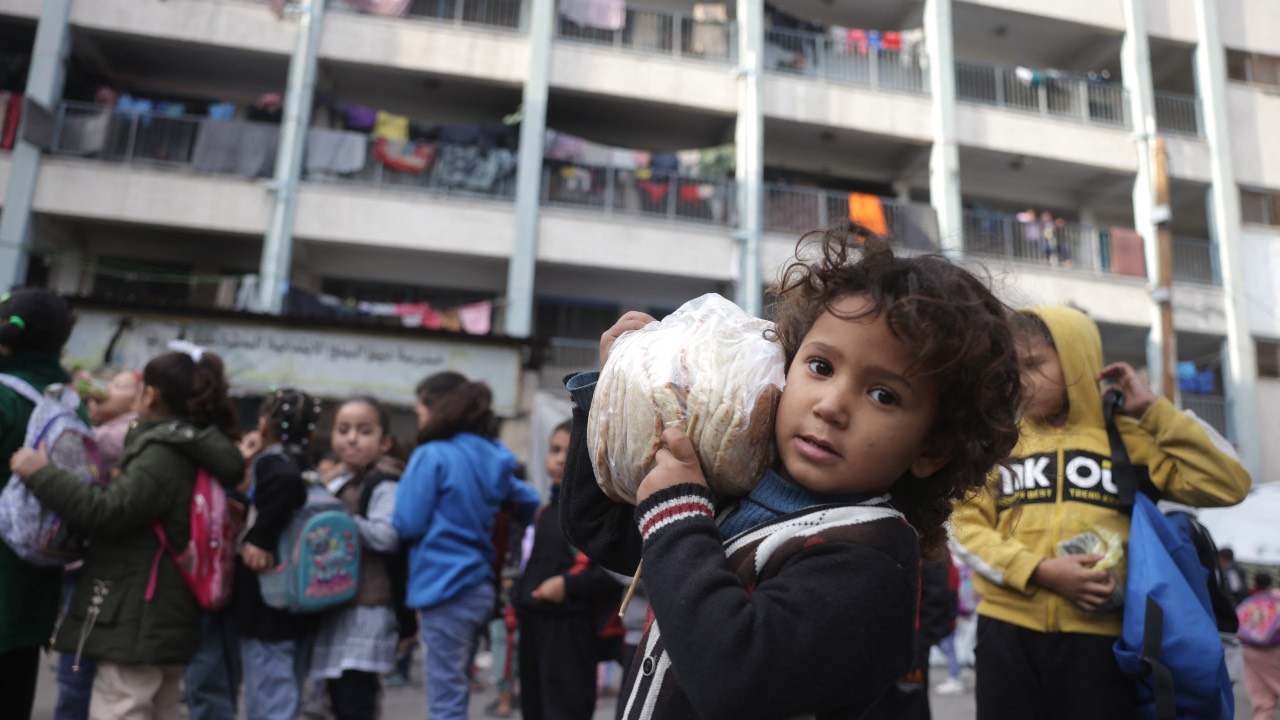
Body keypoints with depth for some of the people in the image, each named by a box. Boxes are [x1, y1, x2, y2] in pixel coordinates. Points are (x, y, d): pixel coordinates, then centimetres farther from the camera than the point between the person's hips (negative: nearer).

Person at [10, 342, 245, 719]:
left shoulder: (165, 453, -16)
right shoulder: (192, 451, 14)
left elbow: (108, 512, -23)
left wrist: (41, 473, -17)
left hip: (139, 618, -10)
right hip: (167, 615, 10)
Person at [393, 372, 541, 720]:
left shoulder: (433, 456, -11)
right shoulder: (491, 457, 9)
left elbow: (409, 523, -11)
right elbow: (530, 503, 21)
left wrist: (405, 486, 7)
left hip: (446, 588, -8)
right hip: (479, 588, 8)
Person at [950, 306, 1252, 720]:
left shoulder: (1127, 438, 8)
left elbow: (1227, 487, -1)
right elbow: (967, 526, 1)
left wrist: (1153, 410, -1)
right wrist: (1040, 571, -13)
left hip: (1099, 633, 0)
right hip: (1008, 629, 1)